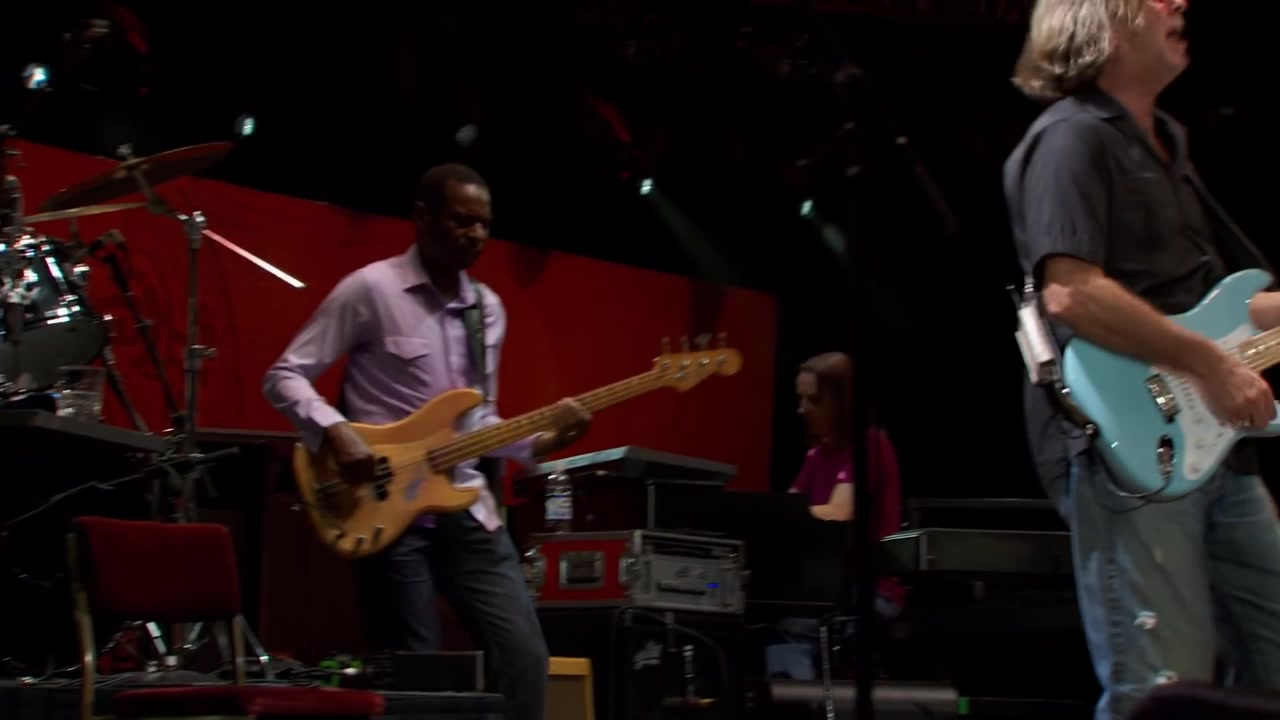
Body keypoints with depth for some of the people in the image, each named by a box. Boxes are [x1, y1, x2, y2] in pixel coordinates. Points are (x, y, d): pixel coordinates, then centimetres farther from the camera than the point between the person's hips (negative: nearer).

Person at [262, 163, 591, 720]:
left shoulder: (488, 308, 13)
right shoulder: (370, 290, -7)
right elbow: (284, 377, -6)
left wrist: (539, 442, 1)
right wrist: (336, 433, -21)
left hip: (466, 508, 6)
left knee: (524, 656, -2)